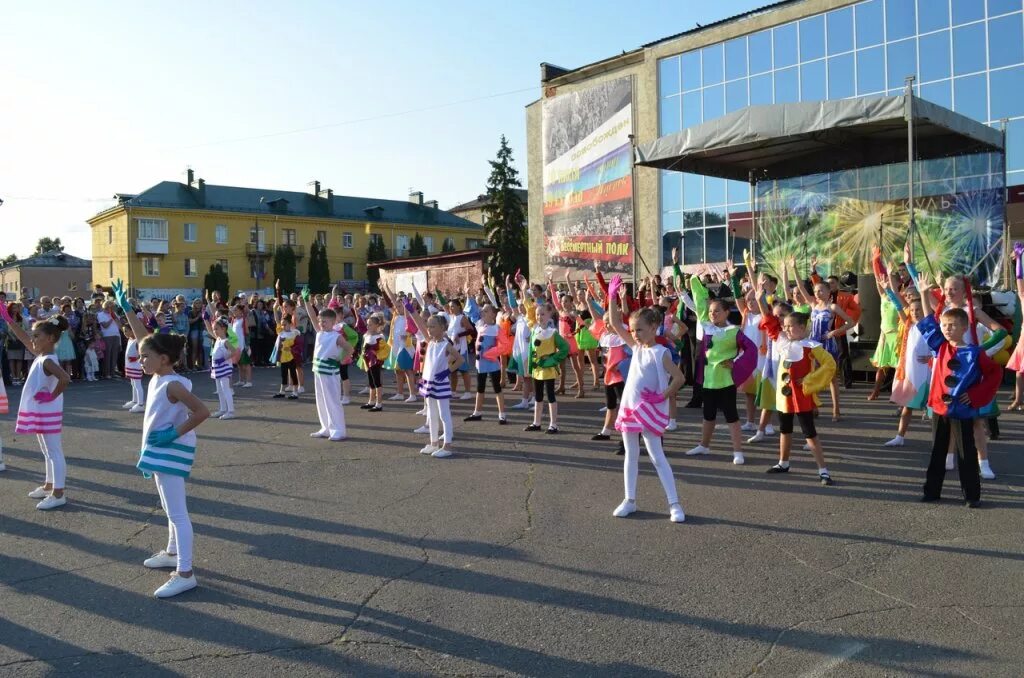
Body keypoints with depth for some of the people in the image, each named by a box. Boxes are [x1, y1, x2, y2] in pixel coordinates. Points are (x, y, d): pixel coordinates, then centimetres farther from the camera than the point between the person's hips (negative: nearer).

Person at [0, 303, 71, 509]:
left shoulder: (47, 361, -22)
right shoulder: (40, 354, 5)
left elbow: (65, 378, -39)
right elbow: (22, 337, 17)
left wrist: (52, 396, -26)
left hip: (47, 413, -10)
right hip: (39, 413, 10)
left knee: (54, 452, -4)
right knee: (47, 451, 20)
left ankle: (58, 494, 1)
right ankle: (49, 486, 32)